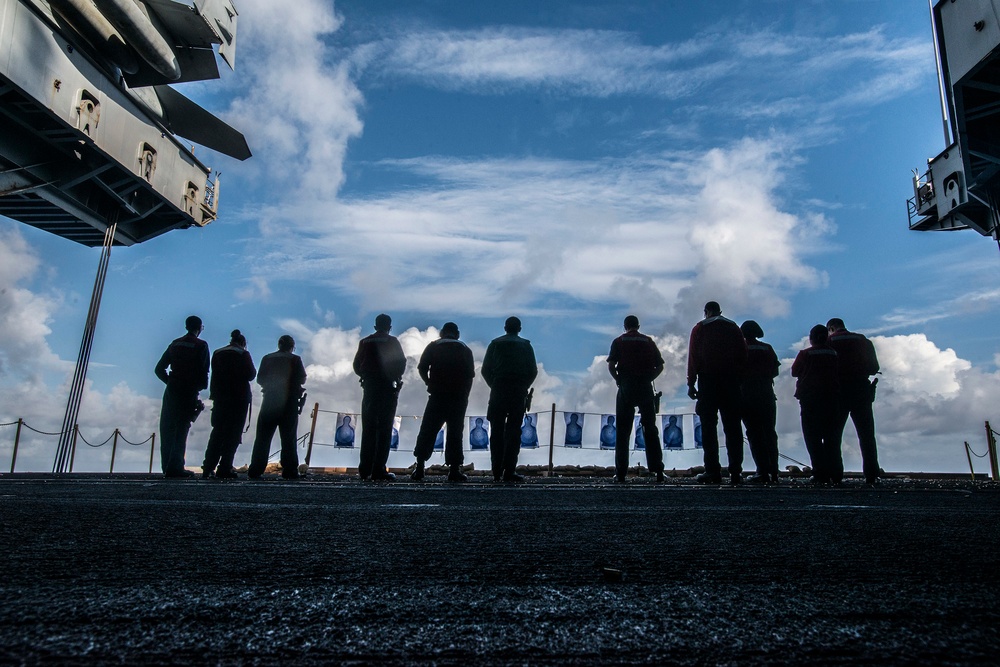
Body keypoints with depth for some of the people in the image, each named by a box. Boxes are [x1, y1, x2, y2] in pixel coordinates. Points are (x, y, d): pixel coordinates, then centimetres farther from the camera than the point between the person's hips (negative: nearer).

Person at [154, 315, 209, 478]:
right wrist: (202, 386, 7)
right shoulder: (201, 345, -3)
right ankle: (175, 467, -5)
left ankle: (167, 466, 14)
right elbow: (203, 371, -9)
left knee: (168, 429, 11)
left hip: (171, 391, 5)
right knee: (181, 430, -2)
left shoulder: (175, 343, 13)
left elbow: (159, 369, 12)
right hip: (189, 392, -5)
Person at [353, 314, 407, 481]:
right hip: (387, 388, -4)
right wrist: (397, 379, 7)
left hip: (369, 388, 4)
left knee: (368, 430, 9)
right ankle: (378, 471, -7)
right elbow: (401, 362, -8)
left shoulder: (365, 342, 9)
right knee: (384, 430, -3)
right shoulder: (392, 342, -2)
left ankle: (365, 471, 8)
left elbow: (357, 365, 8)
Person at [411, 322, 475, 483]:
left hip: (437, 396, -1)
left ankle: (419, 468, -2)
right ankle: (454, 470, -1)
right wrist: (464, 395, 10)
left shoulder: (433, 347, 8)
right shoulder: (465, 350, 10)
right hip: (458, 397, 1)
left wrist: (430, 384, 9)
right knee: (455, 433, 3)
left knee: (427, 431, 4)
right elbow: (471, 374, 3)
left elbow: (422, 368, -2)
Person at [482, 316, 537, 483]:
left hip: (498, 391, 1)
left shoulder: (495, 344, 9)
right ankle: (509, 472, -6)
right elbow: (533, 371, 2)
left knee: (497, 431, 4)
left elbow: (485, 370, 5)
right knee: (513, 431, 0)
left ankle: (497, 472, 1)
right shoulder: (526, 345, 8)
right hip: (518, 392, -1)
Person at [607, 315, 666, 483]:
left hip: (626, 388, -1)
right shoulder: (648, 341, 12)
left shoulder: (619, 341, 7)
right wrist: (648, 379, 13)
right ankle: (658, 471, 3)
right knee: (650, 429, 7)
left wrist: (618, 380, 9)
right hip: (645, 388, 1)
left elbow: (611, 366, -5)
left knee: (622, 431, 2)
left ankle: (621, 473, -1)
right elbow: (660, 365, 5)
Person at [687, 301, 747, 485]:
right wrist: (738, 378, 9)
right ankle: (735, 472, 0)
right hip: (731, 382, 3)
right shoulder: (733, 327, 13)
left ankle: (713, 472, -6)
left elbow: (693, 357, -3)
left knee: (709, 427, -1)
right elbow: (743, 355, 8)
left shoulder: (699, 329, 4)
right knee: (733, 427, 4)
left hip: (708, 381, -2)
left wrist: (691, 384, -2)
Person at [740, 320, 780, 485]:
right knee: (769, 432, 9)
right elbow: (775, 371, 7)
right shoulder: (767, 349, 7)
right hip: (767, 395, 3)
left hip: (747, 395, -3)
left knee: (754, 434, -4)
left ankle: (763, 472, -10)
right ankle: (773, 472, 7)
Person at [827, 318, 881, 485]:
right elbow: (874, 368, 10)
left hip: (838, 392, -2)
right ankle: (871, 474, -1)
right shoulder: (863, 341, 9)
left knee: (833, 434, 3)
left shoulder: (830, 342, 1)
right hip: (861, 391, 2)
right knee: (867, 435, 6)